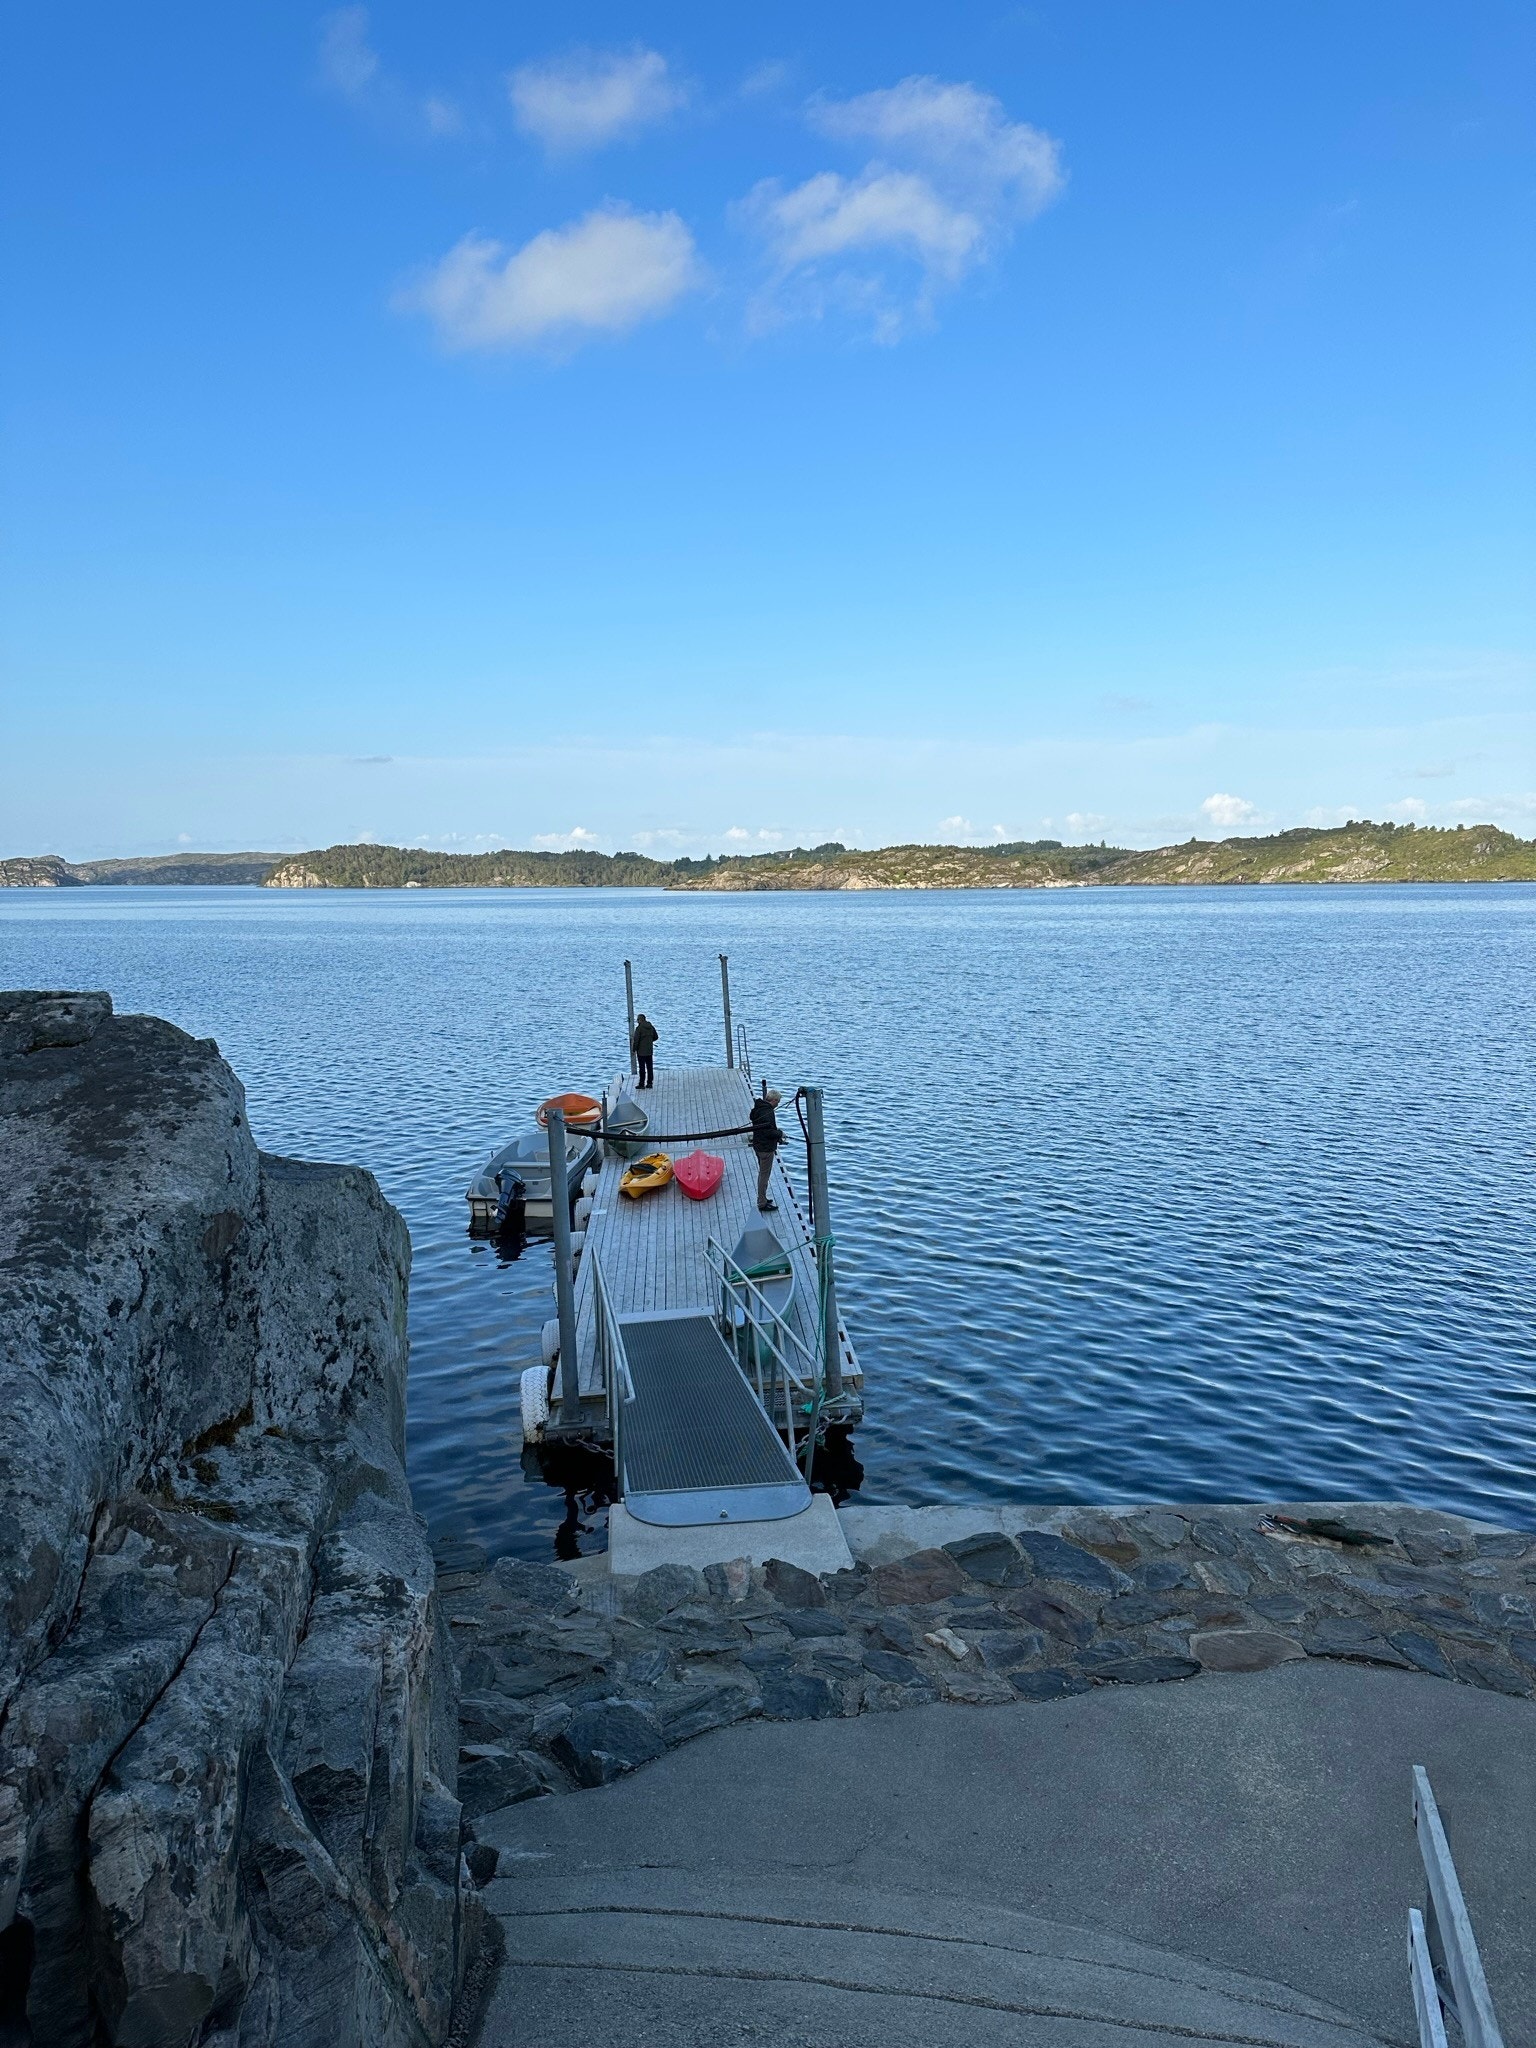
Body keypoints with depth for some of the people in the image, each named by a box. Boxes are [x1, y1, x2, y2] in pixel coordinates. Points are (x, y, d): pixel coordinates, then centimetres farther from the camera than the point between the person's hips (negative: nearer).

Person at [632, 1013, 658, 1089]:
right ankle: (650, 1083, 13)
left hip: (641, 1051, -6)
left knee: (642, 1068, -2)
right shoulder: (651, 1027, 5)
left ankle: (641, 1084, 0)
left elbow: (636, 1040, -17)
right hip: (650, 1051, 6)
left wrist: (633, 1049, -8)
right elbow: (656, 1037, 13)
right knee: (649, 1067, 10)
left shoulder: (639, 1028, -15)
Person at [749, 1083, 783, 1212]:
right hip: (766, 1147, -10)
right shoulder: (768, 1112, -24)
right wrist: (780, 1134, -8)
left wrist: (777, 1137, 13)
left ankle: (761, 1199, 34)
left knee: (762, 1172, 22)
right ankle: (762, 1203, 5)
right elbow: (769, 1132, -27)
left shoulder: (758, 1108, 8)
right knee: (764, 1174, -2)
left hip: (758, 1145, 10)